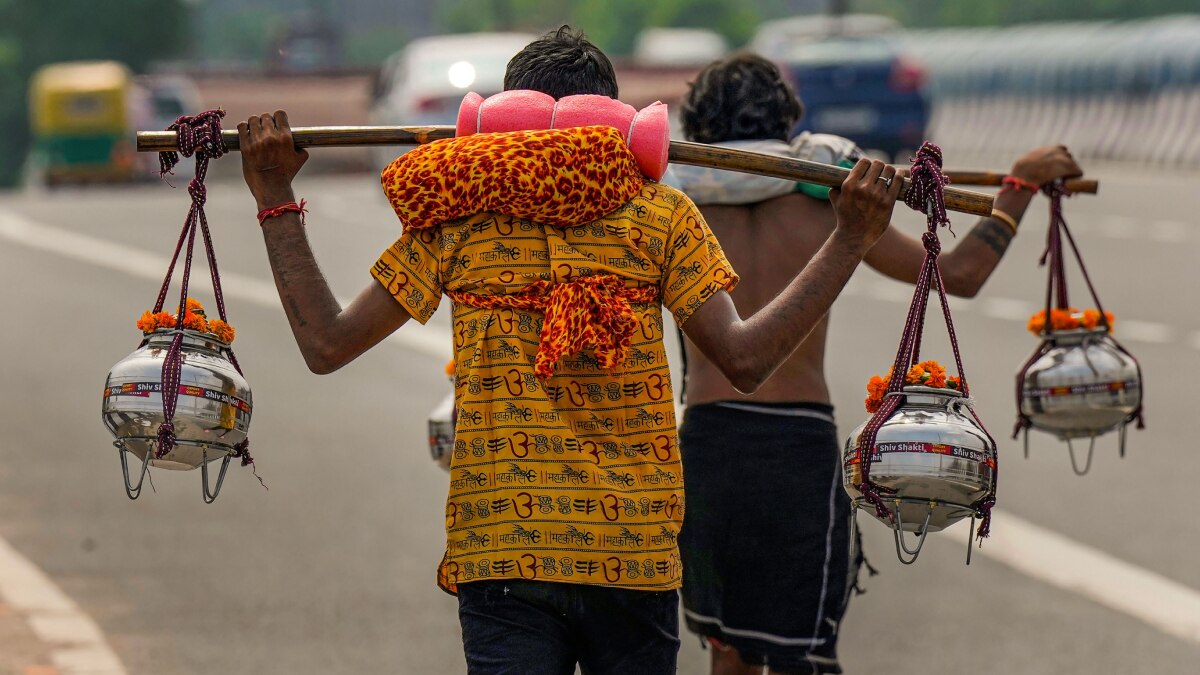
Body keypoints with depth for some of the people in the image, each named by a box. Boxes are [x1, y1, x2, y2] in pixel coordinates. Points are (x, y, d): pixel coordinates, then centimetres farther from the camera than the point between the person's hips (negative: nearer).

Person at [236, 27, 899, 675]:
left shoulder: (456, 213, 3)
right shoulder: (659, 214, 1)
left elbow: (325, 344, 3)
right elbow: (744, 357, -6)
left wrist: (276, 199, 11)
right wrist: (849, 239, -1)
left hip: (498, 550, 0)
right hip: (634, 548, 0)